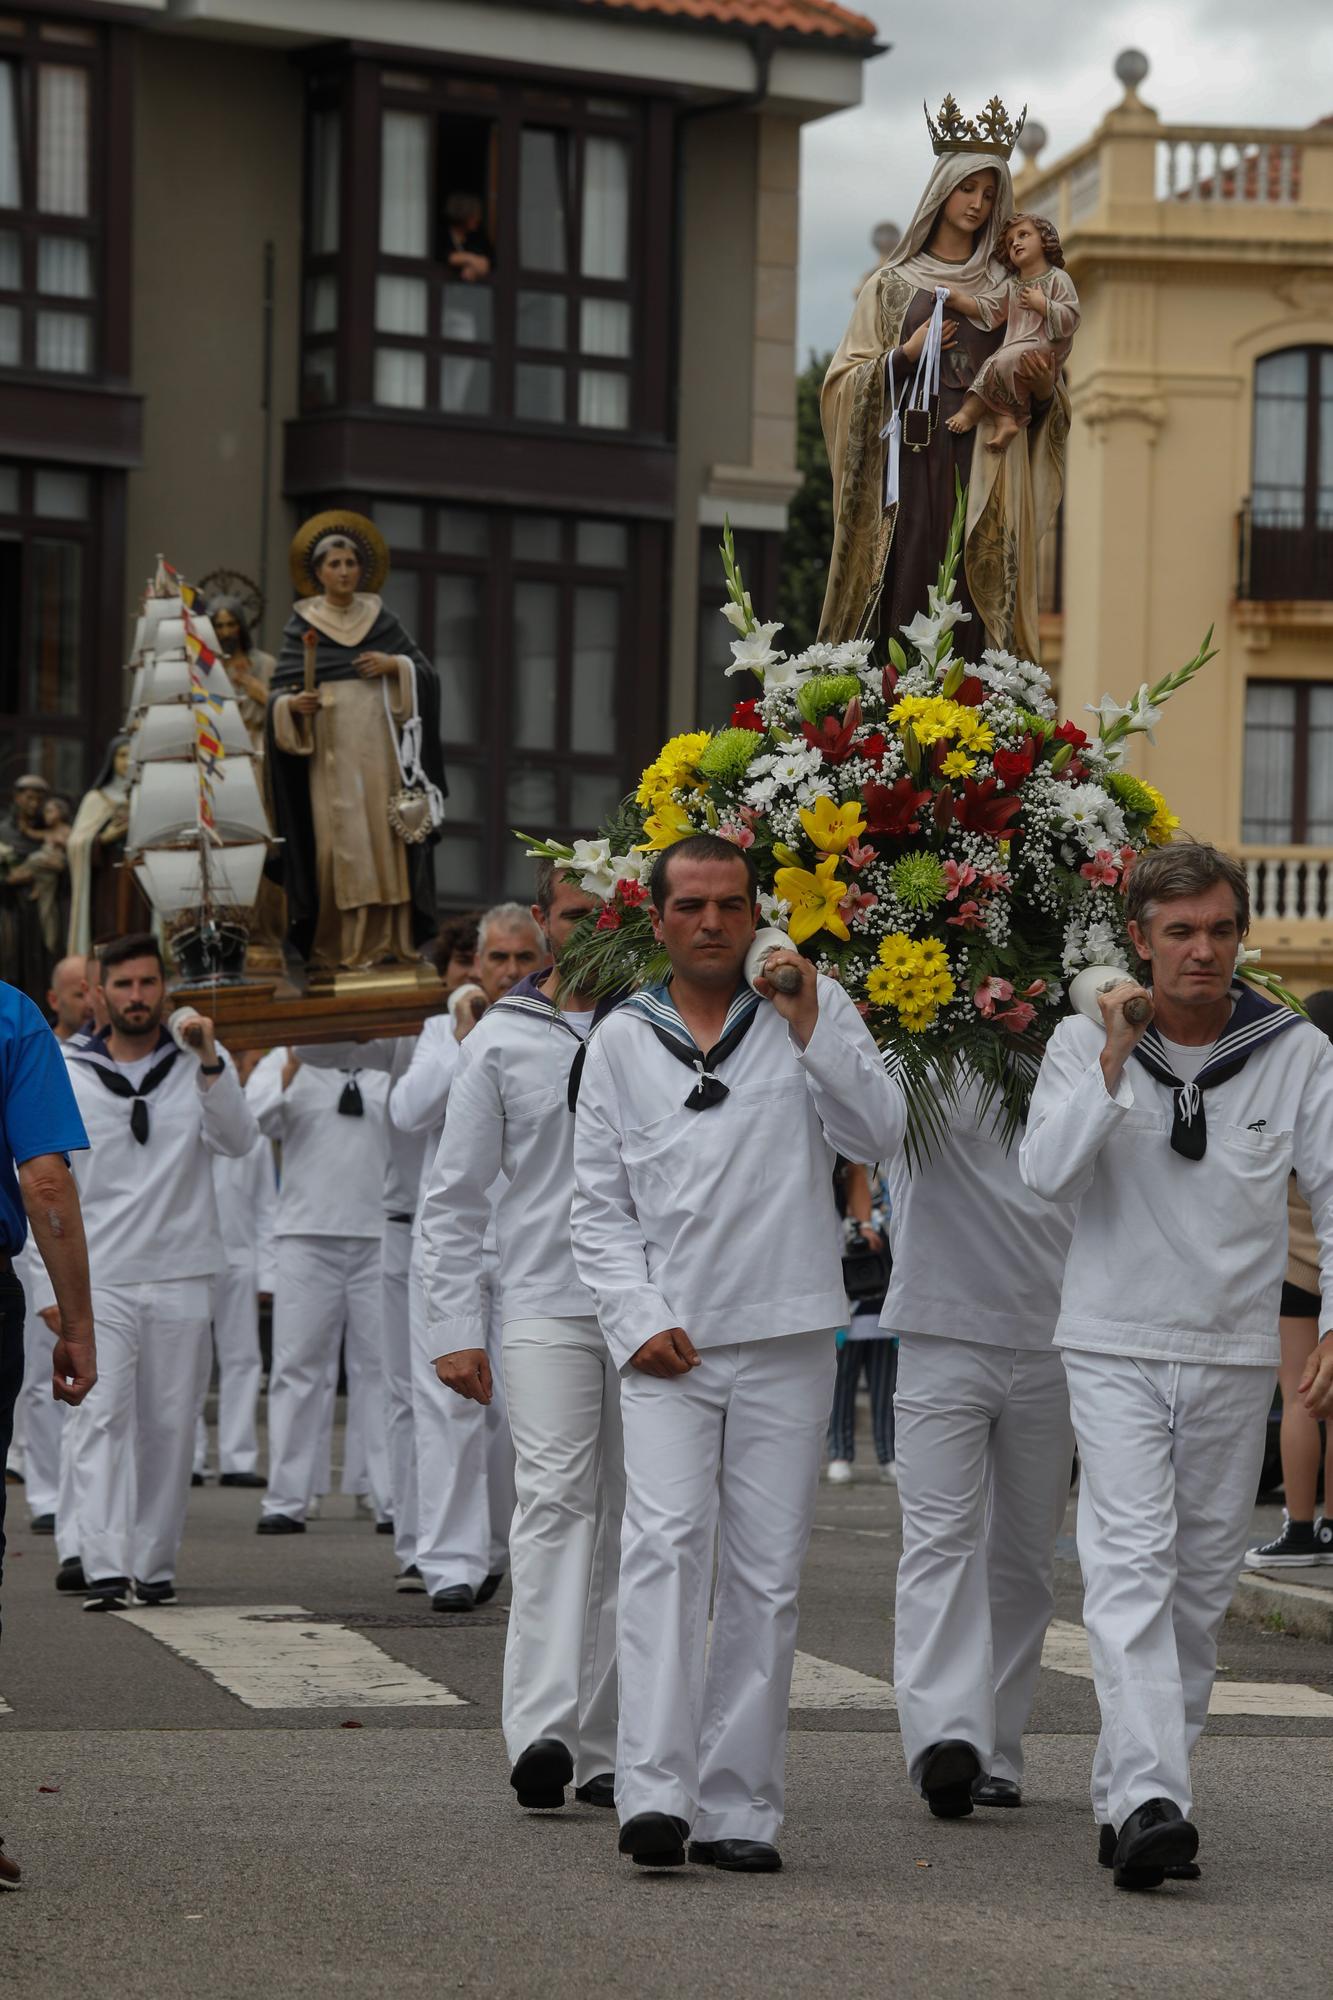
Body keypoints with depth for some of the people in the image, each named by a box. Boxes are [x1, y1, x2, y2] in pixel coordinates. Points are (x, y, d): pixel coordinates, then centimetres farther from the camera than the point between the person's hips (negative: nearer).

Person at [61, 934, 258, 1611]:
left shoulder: (200, 1067, 7)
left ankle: (155, 1565, 12)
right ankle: (105, 1569, -18)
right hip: (100, 1281, -1)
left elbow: (238, 1141, -9)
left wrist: (210, 1064, -21)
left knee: (170, 1426, 4)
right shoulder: (69, 1078, 6)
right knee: (100, 1420, -12)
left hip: (181, 1280, 1)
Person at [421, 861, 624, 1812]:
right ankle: (542, 1726, -26)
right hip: (544, 1305, -1)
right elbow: (455, 1196, 10)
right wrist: (455, 1327, 2)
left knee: (629, 1521, 2)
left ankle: (603, 1746, 7)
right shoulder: (503, 1040, 9)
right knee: (555, 1495, -16)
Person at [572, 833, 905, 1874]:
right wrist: (639, 1320, -3)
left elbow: (880, 1131, -7)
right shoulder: (623, 1039, 10)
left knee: (765, 1574, 2)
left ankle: (738, 1807, 7)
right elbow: (599, 1205, 10)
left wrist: (810, 1032, -17)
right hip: (666, 1347, 0)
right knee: (666, 1541, -18)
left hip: (785, 1340, 0)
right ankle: (655, 1792, -25)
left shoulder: (813, 1008, 6)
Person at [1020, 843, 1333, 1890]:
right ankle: (1149, 1801, -26)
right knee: (1132, 1565, -16)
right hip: (1114, 1348, -2)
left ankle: (1128, 1792, 20)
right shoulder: (1085, 1043, -2)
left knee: (1202, 1587, 8)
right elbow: (1047, 1171, -14)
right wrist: (1116, 1060, -21)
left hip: (1234, 1359, 2)